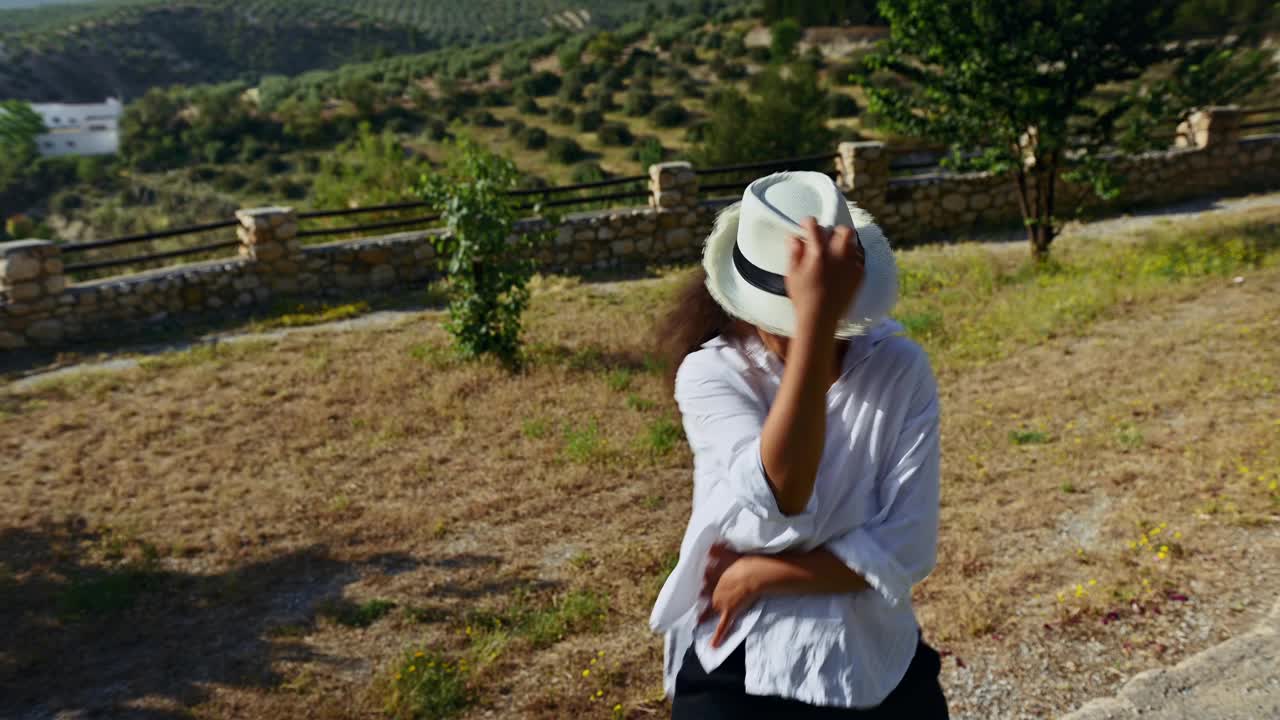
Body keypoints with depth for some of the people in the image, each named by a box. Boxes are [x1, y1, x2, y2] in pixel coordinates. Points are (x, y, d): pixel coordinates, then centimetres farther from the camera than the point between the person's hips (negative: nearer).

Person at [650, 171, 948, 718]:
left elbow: (906, 548, -14)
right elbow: (779, 502, -32)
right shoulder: (711, 374, -15)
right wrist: (815, 321, -39)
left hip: (877, 672, 2)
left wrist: (759, 575, -18)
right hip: (734, 676, -1)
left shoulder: (900, 369, -11)